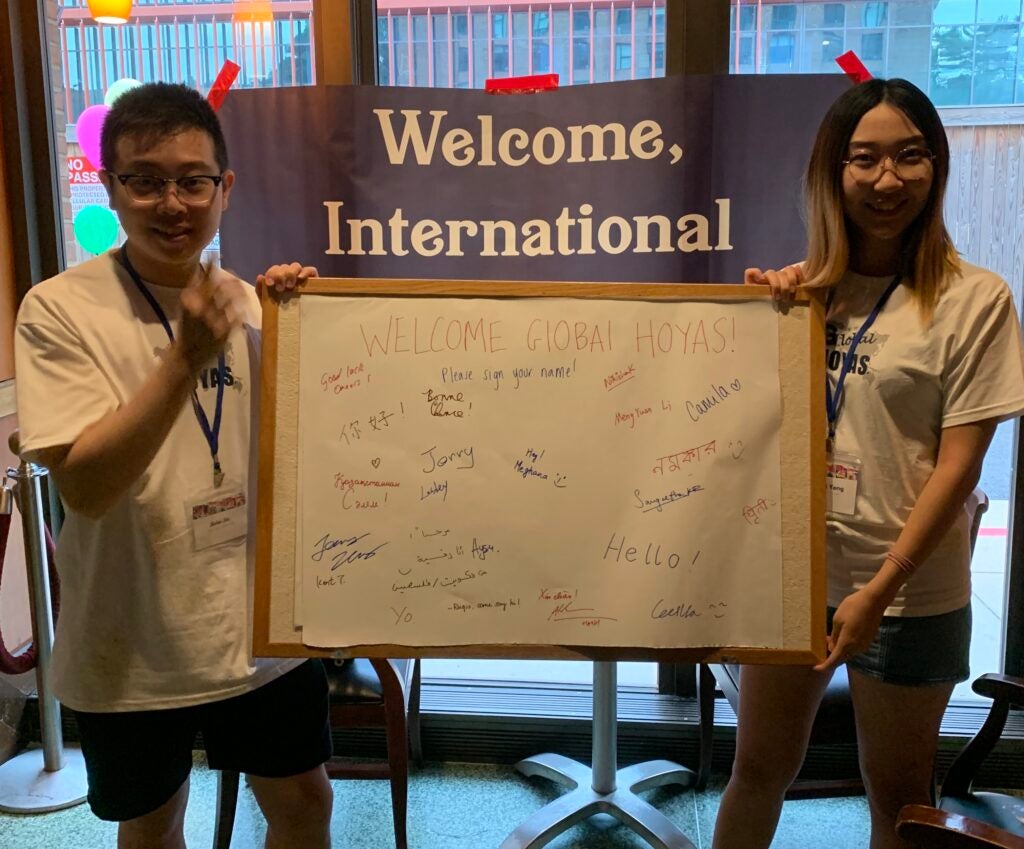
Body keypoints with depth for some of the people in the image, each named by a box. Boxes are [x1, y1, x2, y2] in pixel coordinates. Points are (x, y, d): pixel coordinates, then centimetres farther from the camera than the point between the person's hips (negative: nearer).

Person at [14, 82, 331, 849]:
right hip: (132, 647, -3)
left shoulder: (253, 303, -1)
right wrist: (185, 357, -30)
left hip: (263, 627, 3)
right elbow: (85, 486, -20)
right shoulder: (60, 310, -13)